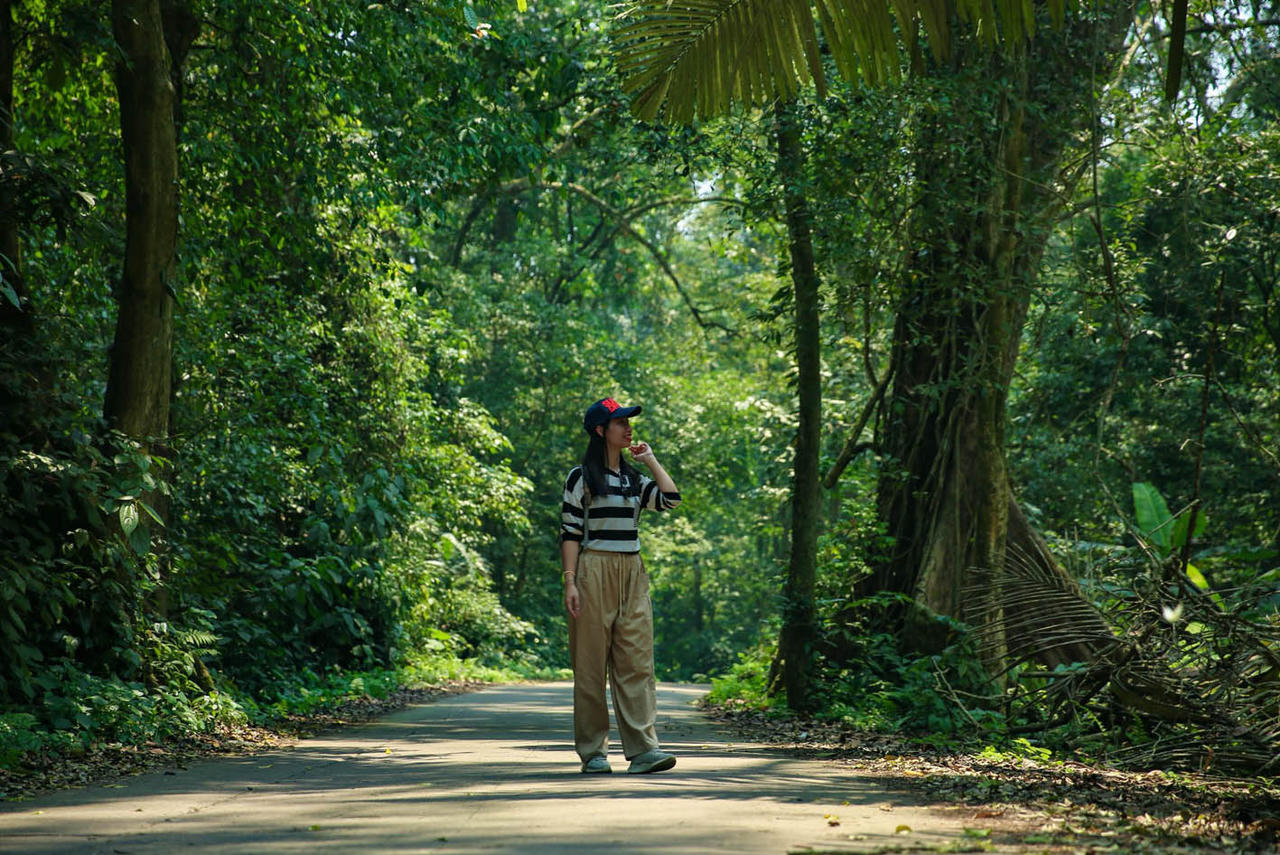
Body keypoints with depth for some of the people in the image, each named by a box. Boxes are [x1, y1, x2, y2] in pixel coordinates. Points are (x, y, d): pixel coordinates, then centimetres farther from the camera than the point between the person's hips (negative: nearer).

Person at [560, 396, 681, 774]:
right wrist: (569, 581, -13)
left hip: (632, 574, 5)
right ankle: (593, 751, 4)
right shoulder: (581, 477, 0)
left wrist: (650, 459, 10)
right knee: (591, 662, -2)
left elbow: (671, 499, 2)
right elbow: (570, 532, -4)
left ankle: (643, 748, -8)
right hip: (594, 572, -5)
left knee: (637, 661, -4)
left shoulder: (634, 479, 16)